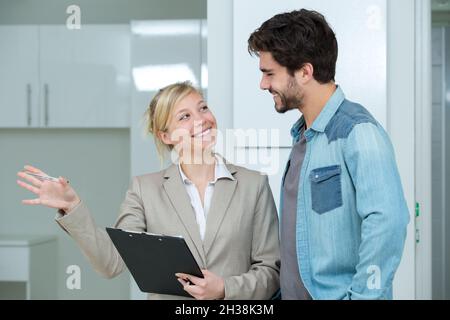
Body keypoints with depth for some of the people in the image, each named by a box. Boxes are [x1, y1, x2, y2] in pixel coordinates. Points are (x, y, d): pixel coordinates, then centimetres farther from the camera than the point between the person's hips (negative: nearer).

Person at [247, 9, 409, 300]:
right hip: (295, 291, 8)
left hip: (336, 293, -8)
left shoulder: (358, 132, -16)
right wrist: (282, 289, 10)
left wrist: (361, 295, -23)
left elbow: (387, 222, -26)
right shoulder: (302, 134, 10)